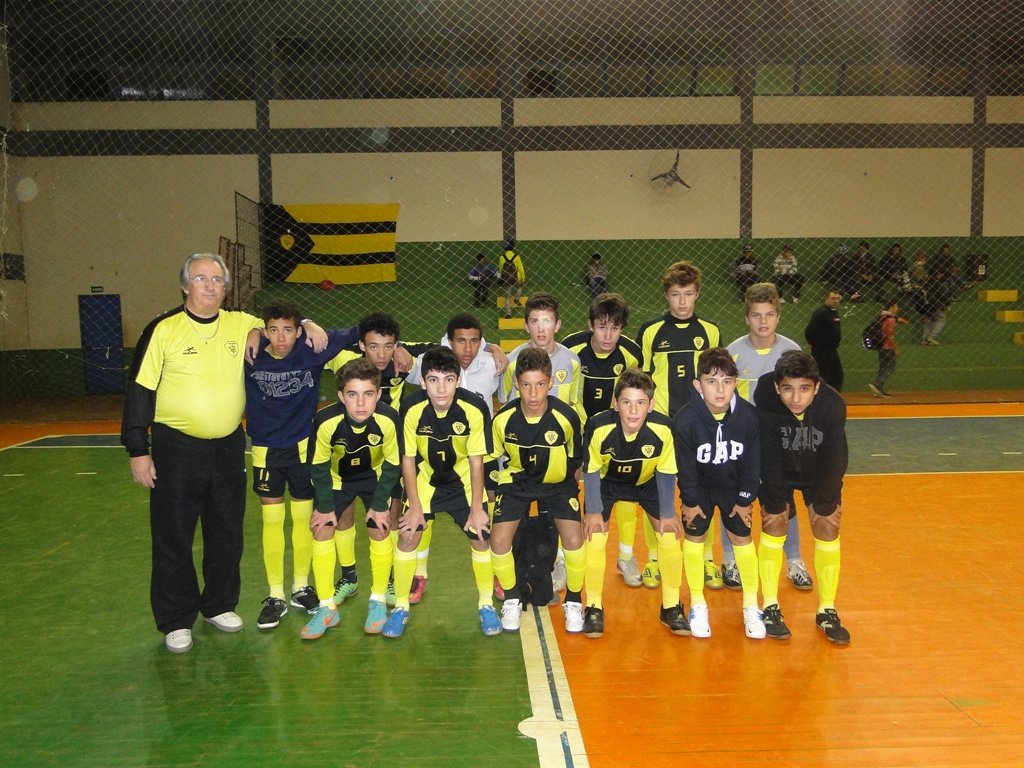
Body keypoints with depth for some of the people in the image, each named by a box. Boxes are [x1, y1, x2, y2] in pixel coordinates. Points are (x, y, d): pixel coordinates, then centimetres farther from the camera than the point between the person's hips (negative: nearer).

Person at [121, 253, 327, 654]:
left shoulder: (241, 324, 4)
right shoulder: (163, 330, -6)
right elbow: (140, 391, -4)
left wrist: (307, 325, -5)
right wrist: (138, 451, -8)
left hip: (228, 447, 4)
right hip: (177, 448, -3)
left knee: (227, 533, 13)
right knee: (173, 538, 5)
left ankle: (219, 605, 32)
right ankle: (176, 621, 20)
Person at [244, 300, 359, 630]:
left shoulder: (313, 350, -12)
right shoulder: (250, 357, -12)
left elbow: (353, 334, 1)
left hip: (304, 447, 0)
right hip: (266, 450, 0)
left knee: (304, 518, 10)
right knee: (272, 521, 6)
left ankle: (301, 587, 28)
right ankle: (275, 597, 18)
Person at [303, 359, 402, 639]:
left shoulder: (388, 419, -35)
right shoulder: (326, 421, -35)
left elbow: (392, 464, -16)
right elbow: (319, 466, -16)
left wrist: (380, 505, -11)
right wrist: (325, 507, -10)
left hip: (374, 475, 0)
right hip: (337, 476, 1)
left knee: (380, 530, -7)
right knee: (322, 529, -7)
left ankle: (378, 601, 14)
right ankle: (326, 608, 6)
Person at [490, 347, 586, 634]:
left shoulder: (567, 416, -23)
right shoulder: (503, 418, -20)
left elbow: (575, 459, -2)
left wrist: (563, 481, 2)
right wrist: (494, 492, 2)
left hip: (557, 483, -1)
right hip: (517, 481, 1)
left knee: (574, 541, -18)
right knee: (499, 540, -15)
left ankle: (573, 602, 10)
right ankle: (512, 600, 12)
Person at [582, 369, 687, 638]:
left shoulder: (663, 428, -33)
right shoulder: (598, 426, -36)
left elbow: (666, 473, -15)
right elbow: (591, 470, -17)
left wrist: (667, 514, -9)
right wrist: (593, 511, -13)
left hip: (647, 482, 1)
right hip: (608, 482, -1)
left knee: (670, 536, -5)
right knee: (594, 536, -12)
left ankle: (671, 606, 15)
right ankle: (594, 607, 7)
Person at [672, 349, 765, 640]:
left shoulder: (748, 415, -24)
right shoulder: (685, 419, -29)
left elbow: (752, 462, -10)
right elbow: (685, 465, -16)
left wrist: (746, 499, -4)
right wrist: (690, 501, -8)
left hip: (734, 487, 1)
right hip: (699, 487, -1)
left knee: (742, 539, 6)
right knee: (694, 538, 4)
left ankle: (751, 605, 23)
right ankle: (698, 605, 20)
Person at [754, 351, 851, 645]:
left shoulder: (833, 405, -32)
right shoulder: (766, 402, -35)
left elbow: (834, 459, -20)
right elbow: (768, 457, -25)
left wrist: (823, 502, -12)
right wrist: (776, 502, -19)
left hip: (819, 472, 1)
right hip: (779, 470, -1)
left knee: (827, 525, -5)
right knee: (774, 521, -10)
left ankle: (827, 610, 9)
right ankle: (770, 607, 3)